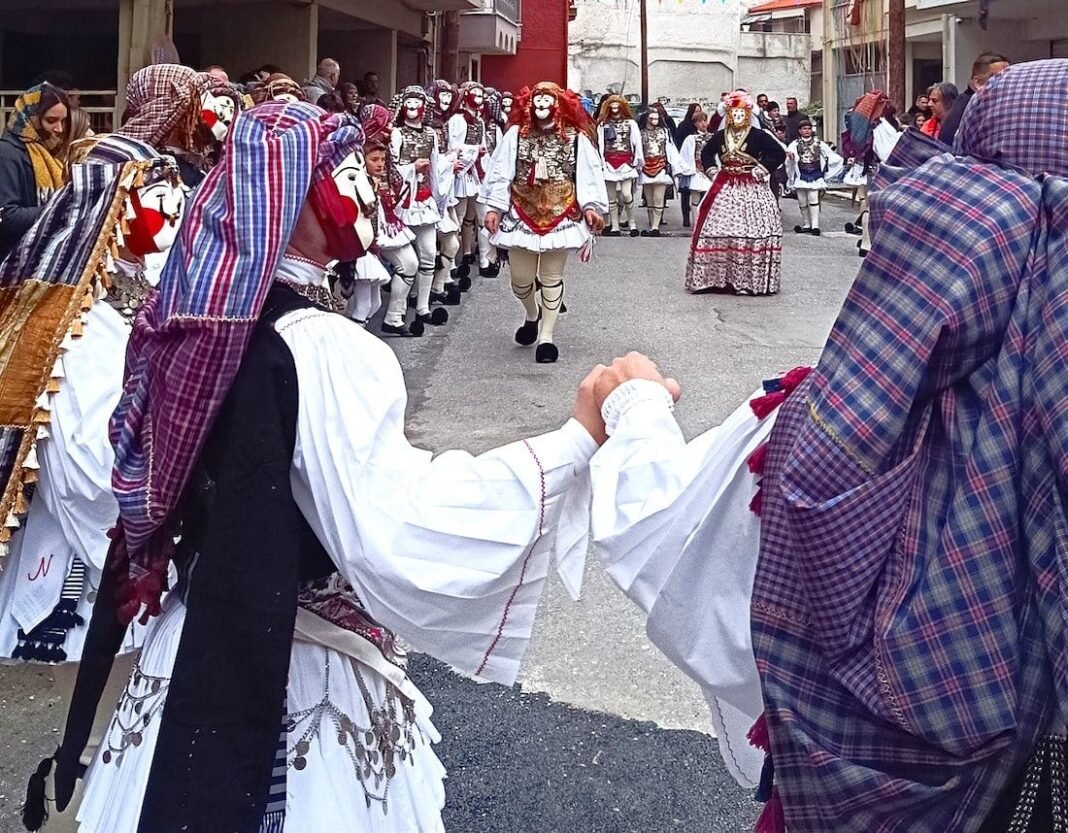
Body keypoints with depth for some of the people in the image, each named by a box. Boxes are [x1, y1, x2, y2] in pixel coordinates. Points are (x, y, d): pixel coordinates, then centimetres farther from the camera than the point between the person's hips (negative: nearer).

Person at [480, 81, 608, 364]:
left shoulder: (576, 138, -2)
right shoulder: (515, 135, 0)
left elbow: (589, 175, -4)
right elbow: (500, 173, 0)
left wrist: (591, 206, -16)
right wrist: (493, 207, -6)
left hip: (561, 217, -1)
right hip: (522, 216, 1)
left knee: (552, 278, 6)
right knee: (520, 279, 5)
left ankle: (547, 336, 16)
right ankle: (532, 314, 39)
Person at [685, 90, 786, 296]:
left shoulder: (758, 135, -3)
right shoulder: (720, 136, 9)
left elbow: (779, 154, -5)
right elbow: (706, 153, 26)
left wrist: (762, 169, -9)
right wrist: (711, 169, 12)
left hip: (751, 188, -4)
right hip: (724, 187, 4)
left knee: (753, 231, -9)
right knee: (716, 232, 1)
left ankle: (753, 279, -3)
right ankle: (716, 277, 10)